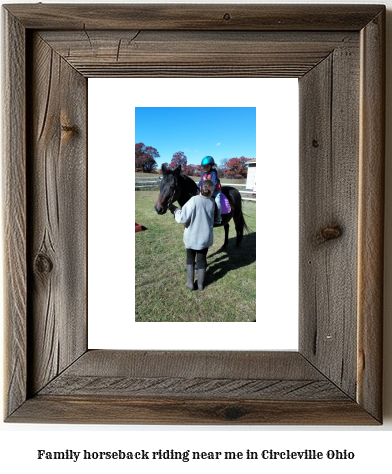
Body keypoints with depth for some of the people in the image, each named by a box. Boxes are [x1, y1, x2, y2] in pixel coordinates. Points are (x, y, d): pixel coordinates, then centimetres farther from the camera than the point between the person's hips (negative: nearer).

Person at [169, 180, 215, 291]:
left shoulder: (194, 200, -22)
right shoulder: (212, 202, -9)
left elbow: (183, 218, -25)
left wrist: (175, 210, -6)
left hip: (192, 236, -2)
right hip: (205, 237, 2)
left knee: (190, 258, 19)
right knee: (202, 259, 17)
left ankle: (190, 283, 22)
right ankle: (200, 284, 27)